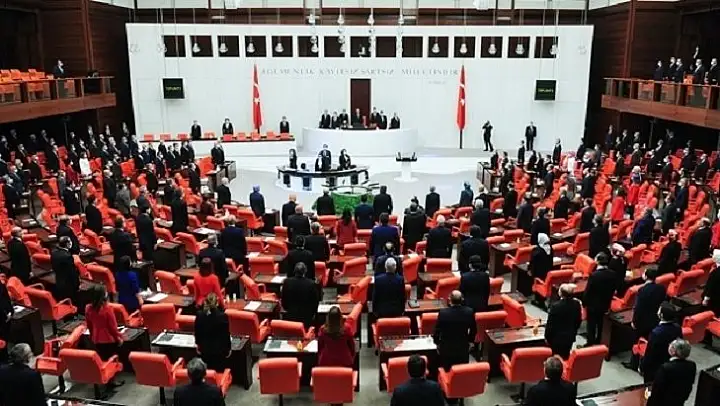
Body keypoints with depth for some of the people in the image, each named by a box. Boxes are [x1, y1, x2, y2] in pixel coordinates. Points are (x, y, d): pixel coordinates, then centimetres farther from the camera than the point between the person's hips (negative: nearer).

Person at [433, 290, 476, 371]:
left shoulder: (443, 313, -21)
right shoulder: (469, 312, -14)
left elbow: (437, 330, -10)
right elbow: (473, 330, 0)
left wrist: (437, 342, 9)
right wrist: (470, 340, 19)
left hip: (446, 349, -2)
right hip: (463, 348, 2)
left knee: (446, 372, 14)